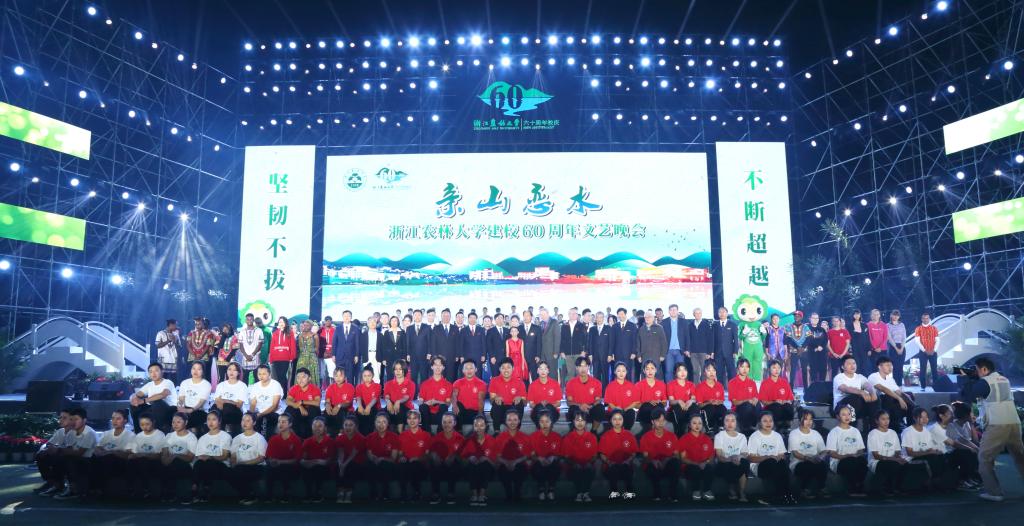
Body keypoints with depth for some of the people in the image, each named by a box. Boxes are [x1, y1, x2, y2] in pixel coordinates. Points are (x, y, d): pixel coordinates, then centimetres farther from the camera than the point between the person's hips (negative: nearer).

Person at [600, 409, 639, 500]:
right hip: (612, 466, 0)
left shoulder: (629, 435, 9)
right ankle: (614, 492, -8)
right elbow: (602, 454, 6)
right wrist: (608, 462, -13)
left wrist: (628, 460, -10)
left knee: (628, 469, -33)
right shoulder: (605, 436, 6)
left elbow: (634, 453, 9)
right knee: (612, 469, -33)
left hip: (625, 465, 0)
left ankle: (629, 492, -9)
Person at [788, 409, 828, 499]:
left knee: (823, 465, -31)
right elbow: (795, 453, -8)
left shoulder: (816, 434, 17)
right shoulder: (794, 433, 3)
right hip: (798, 463, -3)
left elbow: (824, 451, 10)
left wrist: (820, 457, -14)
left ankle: (820, 489, -13)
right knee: (808, 466, -37)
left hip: (814, 461, 3)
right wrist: (806, 458, -27)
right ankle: (803, 490, -16)